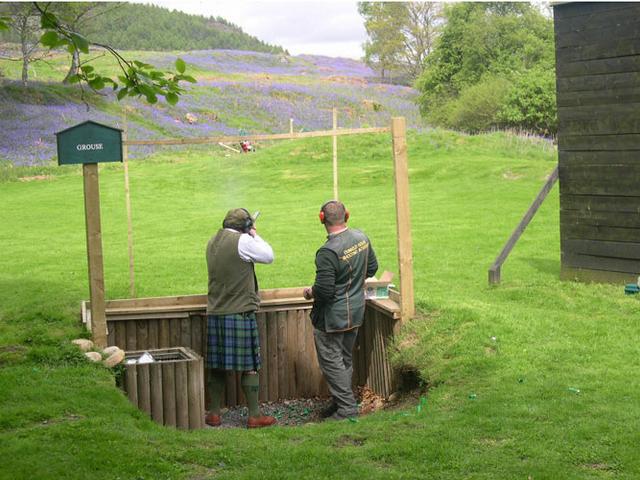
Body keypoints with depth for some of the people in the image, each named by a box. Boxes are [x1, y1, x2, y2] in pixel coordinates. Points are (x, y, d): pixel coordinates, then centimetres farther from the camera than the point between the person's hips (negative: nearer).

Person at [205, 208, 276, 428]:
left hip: (215, 314, 6)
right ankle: (254, 415, 5)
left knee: (216, 366, 12)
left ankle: (214, 414, 16)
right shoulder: (243, 241, -13)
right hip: (240, 313, -6)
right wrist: (255, 236, 9)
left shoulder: (212, 243, 9)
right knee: (249, 366, 1)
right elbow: (268, 256, -4)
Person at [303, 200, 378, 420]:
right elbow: (372, 268, 11)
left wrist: (310, 292, -6)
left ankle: (347, 407, 5)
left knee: (332, 361, 3)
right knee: (345, 359, 18)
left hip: (332, 317, -8)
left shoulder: (328, 252, -27)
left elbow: (324, 290, -26)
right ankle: (341, 402, 27)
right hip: (356, 312, 8)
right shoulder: (361, 237, -3)